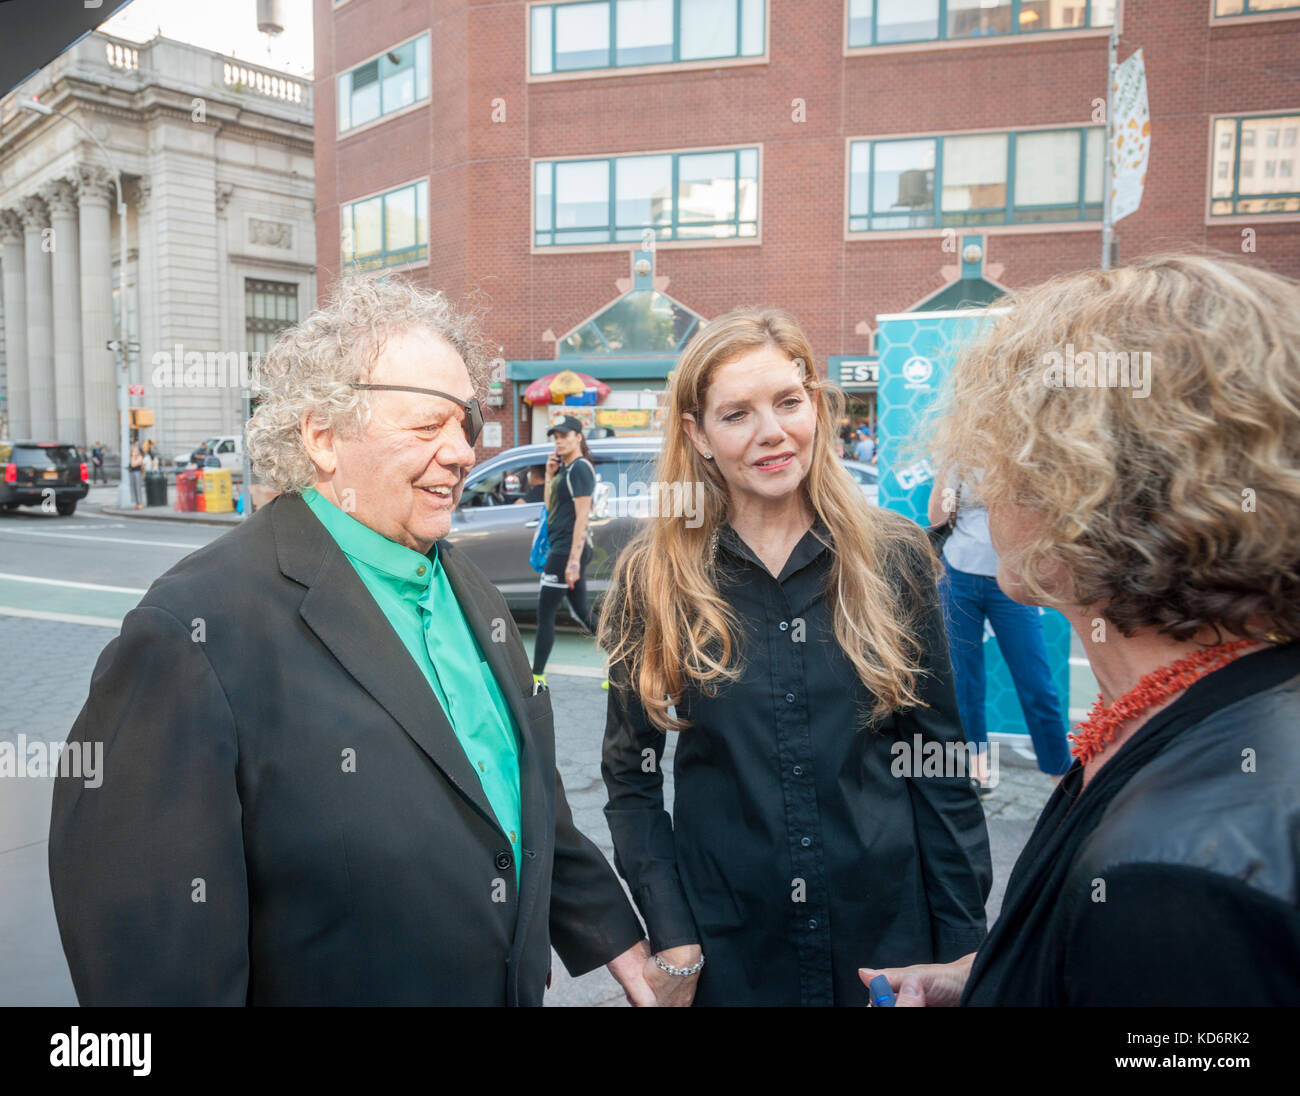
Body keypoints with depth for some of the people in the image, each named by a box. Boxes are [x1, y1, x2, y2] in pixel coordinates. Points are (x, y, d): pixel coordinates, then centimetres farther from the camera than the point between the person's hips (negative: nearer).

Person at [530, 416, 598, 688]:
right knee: (581, 611, 13)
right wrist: (549, 474, 7)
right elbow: (550, 507, 18)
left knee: (545, 613, -5)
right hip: (562, 548, 10)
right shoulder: (565, 468, 16)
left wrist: (573, 560, -23)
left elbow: (582, 516, -18)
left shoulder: (580, 468, -12)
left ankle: (537, 678, 2)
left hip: (568, 549, -10)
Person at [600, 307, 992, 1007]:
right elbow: (632, 775, -2)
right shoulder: (651, 577, -7)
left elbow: (940, 762, 0)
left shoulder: (893, 557, -5)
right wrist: (672, 940, -6)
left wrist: (963, 940, -1)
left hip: (886, 923, 1)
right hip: (724, 945, 0)